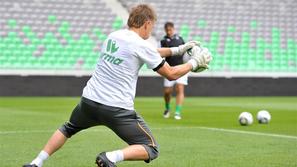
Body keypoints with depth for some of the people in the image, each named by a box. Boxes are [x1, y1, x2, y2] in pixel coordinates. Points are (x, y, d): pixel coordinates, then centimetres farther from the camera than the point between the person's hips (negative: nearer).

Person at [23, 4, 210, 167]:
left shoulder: (113, 36, 12)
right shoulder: (140, 45, -9)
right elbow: (171, 74, -2)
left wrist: (176, 50, 26)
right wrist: (194, 63, 13)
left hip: (89, 100, 6)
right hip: (117, 109, -6)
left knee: (68, 129, 33)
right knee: (151, 149, 2)